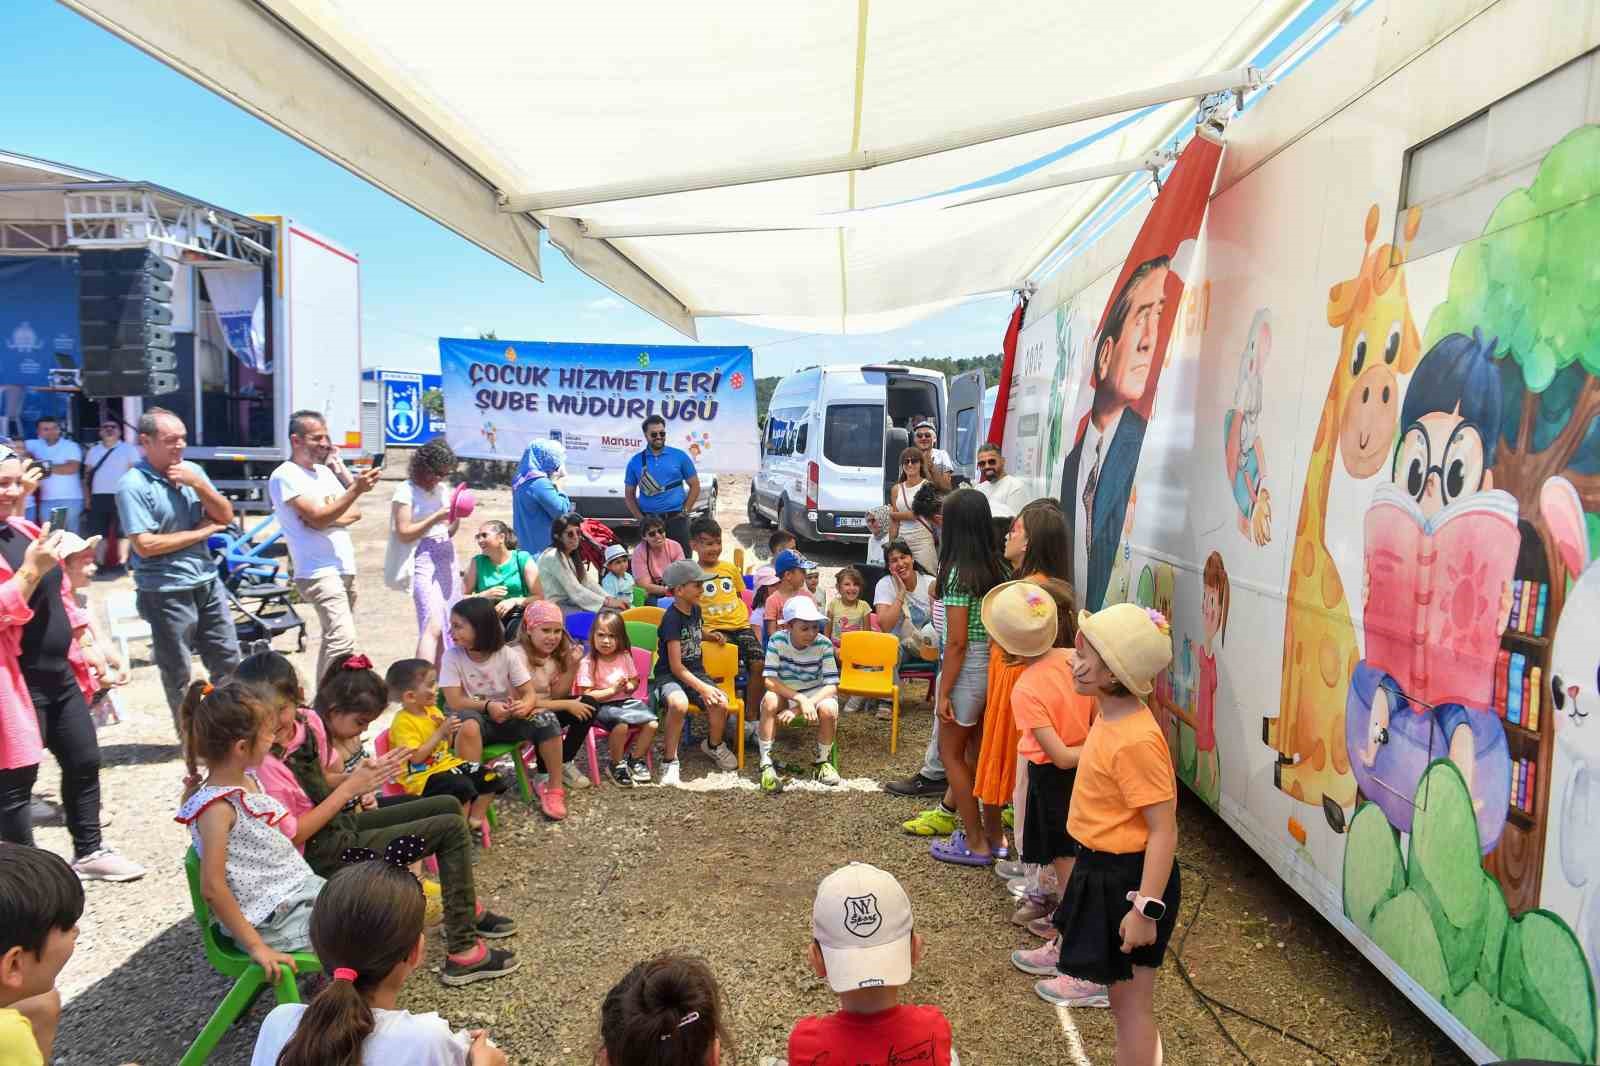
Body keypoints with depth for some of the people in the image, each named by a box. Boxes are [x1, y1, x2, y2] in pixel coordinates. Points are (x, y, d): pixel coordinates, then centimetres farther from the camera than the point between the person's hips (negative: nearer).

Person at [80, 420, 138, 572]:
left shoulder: (128, 449, 2)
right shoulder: (94, 450, 15)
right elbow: (87, 475, 17)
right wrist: (87, 497, 9)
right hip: (98, 497, 4)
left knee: (122, 532, -5)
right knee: (98, 533, 5)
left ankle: (121, 563, -1)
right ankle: (100, 563, 12)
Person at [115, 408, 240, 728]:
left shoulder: (191, 471, 4)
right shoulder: (133, 485, -15)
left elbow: (226, 516, 3)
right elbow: (144, 545, -20)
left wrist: (198, 483, -13)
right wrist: (201, 531, -11)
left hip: (208, 582, 6)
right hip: (166, 592, -6)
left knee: (228, 659, 14)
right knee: (178, 674, 9)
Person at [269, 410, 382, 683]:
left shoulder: (325, 471, 15)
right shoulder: (285, 476, -9)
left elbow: (356, 513, 10)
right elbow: (318, 518, -19)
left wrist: (330, 517, -10)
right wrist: (356, 489, -24)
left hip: (345, 569, 9)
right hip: (320, 572, -9)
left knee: (333, 638, 16)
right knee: (343, 639, -21)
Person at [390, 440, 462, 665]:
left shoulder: (442, 488, 13)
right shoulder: (406, 490, -6)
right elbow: (404, 534, -10)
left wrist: (457, 517, -1)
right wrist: (436, 517, -15)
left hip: (447, 559, 7)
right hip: (423, 560, -7)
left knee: (446, 628, 6)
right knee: (433, 626, -18)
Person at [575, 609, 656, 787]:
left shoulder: (624, 656, 6)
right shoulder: (588, 663, -10)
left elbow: (635, 683, 15)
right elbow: (586, 695, -13)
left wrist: (628, 686, -9)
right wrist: (613, 690, -19)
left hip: (625, 701, 5)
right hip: (602, 706, -5)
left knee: (651, 723, -17)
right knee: (621, 725, -34)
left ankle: (637, 759, 7)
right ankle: (617, 765, -8)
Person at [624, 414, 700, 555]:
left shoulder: (680, 456, 4)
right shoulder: (635, 462, 6)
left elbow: (695, 486, 7)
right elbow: (630, 495, 11)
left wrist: (684, 512, -3)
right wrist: (641, 519, -1)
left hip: (676, 519, -1)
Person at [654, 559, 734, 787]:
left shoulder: (695, 609, 7)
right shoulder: (672, 618, -16)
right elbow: (676, 666, -19)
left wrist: (710, 636, 13)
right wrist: (703, 688, -25)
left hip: (695, 672, 7)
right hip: (669, 675, -7)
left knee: (721, 703, -21)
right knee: (679, 703, -39)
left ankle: (714, 745, 12)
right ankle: (669, 760, -19)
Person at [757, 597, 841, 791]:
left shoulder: (824, 644, -16)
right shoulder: (777, 640, -16)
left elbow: (831, 686, -19)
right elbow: (770, 681, -21)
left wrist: (797, 709, -28)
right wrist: (800, 699, -34)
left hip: (816, 694, 0)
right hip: (784, 693, 0)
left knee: (829, 709, -31)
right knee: (770, 700, -33)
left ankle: (822, 761, -5)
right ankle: (766, 764, -23)